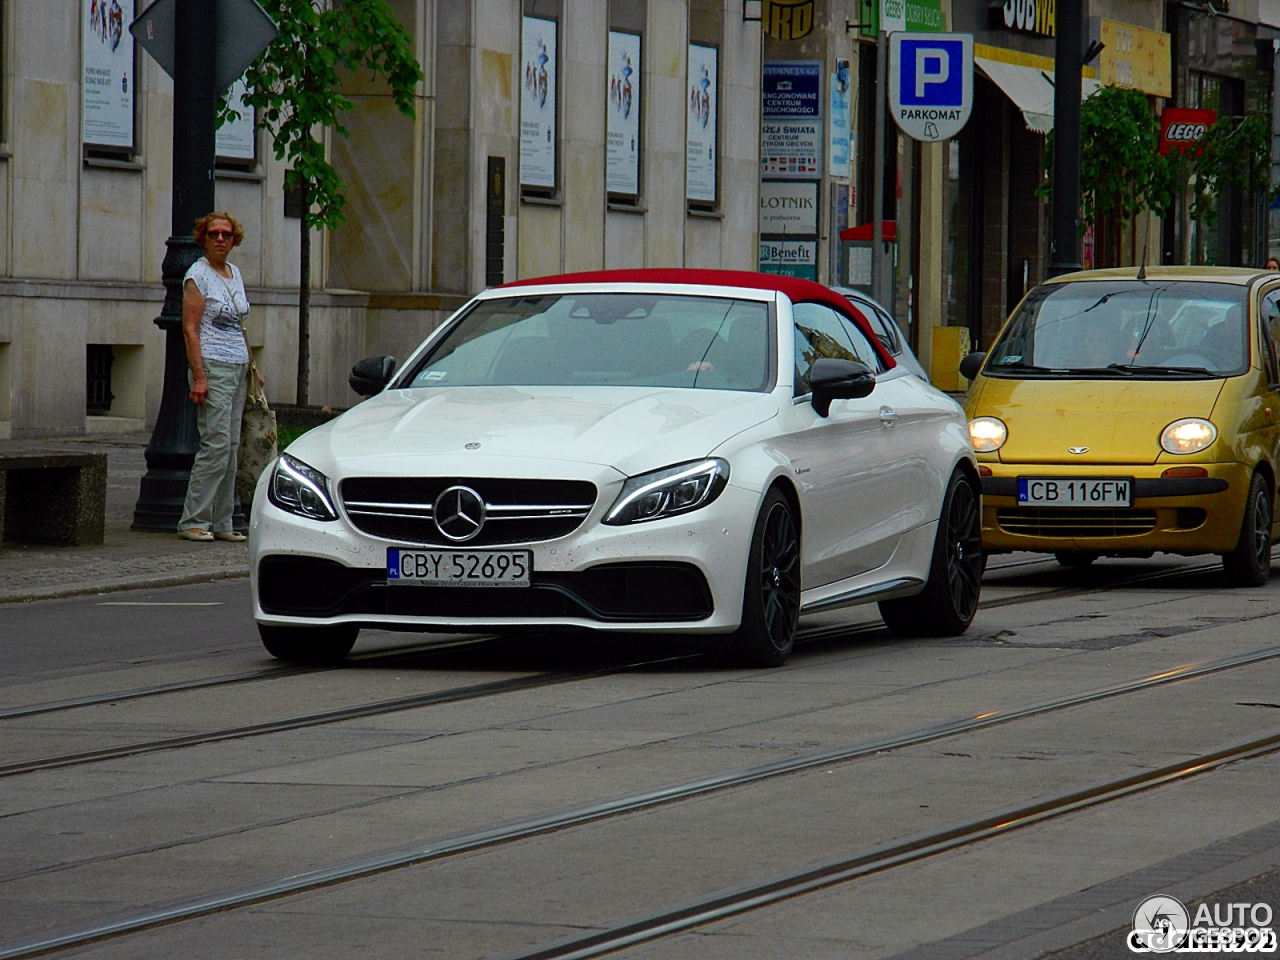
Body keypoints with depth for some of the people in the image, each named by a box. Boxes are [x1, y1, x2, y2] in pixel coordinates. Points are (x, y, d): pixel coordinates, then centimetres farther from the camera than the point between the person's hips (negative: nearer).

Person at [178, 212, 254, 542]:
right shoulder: (198, 275, -7)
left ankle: (221, 523, 7)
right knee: (216, 444, -13)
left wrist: (250, 367, 18)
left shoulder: (235, 274, 16)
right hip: (212, 366, -8)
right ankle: (193, 521, -10)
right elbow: (190, 329, -12)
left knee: (230, 447, 5)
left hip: (238, 367, 8)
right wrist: (199, 377, -19)